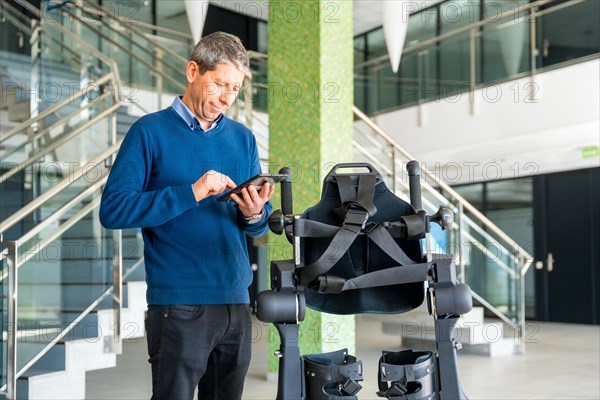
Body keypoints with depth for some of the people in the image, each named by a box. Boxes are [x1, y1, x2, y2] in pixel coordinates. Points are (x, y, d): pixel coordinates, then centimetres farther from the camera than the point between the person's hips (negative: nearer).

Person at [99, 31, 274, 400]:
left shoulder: (243, 138, 11)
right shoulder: (151, 132, -3)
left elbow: (260, 226, 12)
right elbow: (113, 209, -13)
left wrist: (254, 214, -12)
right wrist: (191, 193, -21)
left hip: (237, 302, 5)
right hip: (179, 305, -5)